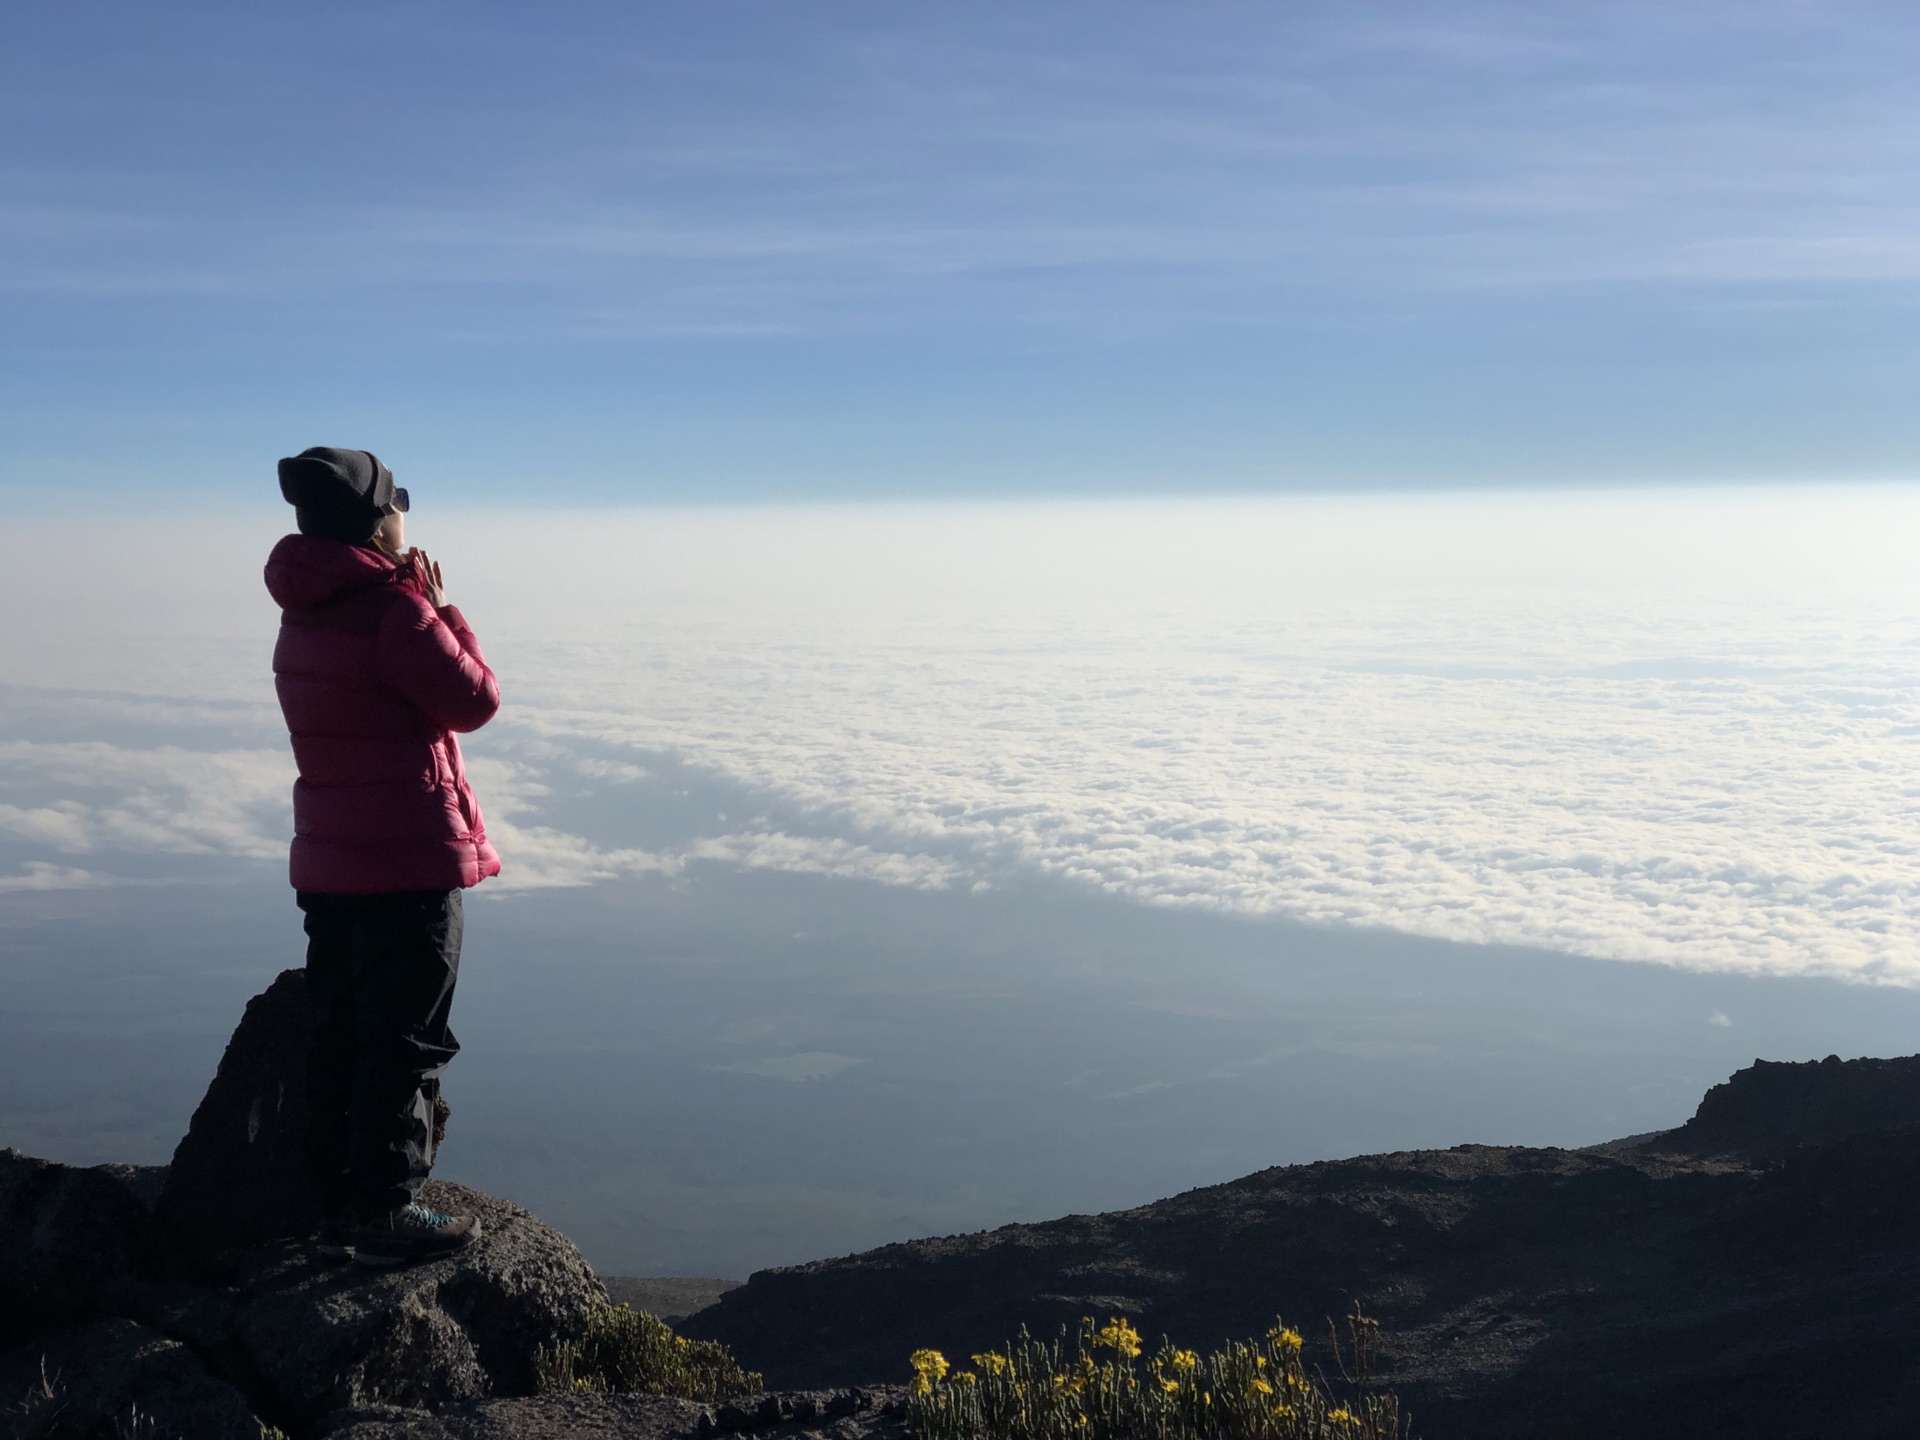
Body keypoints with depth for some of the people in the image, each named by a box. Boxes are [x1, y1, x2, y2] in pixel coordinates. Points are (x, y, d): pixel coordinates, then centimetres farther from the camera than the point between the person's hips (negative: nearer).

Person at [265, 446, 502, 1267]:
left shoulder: (303, 614, 10)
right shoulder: (394, 609, -17)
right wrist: (443, 610, -1)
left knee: (340, 1037, 15)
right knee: (405, 1044, 1)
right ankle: (387, 1215, 7)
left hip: (329, 860, 9)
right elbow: (473, 701, -11)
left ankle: (339, 1209, 23)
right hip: (409, 860, -9)